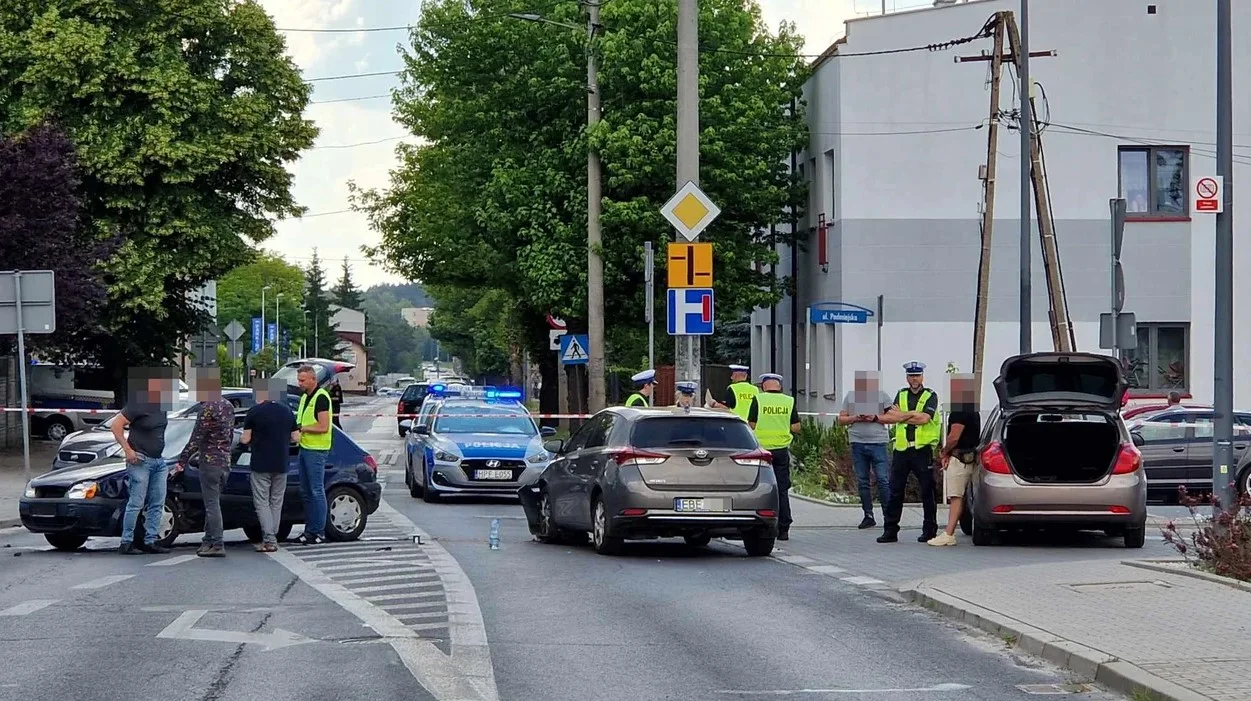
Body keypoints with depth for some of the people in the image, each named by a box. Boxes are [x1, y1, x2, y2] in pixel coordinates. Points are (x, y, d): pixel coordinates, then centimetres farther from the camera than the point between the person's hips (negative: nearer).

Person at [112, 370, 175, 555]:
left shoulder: (162, 406, 9)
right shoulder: (138, 405, -14)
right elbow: (116, 426, -15)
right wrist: (127, 450, -19)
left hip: (158, 460, 8)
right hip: (141, 461, -8)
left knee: (157, 503, 7)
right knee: (136, 503, -7)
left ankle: (150, 541, 12)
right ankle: (126, 543, -2)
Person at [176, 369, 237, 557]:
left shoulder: (208, 407, -15)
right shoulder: (228, 406, 11)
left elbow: (197, 438, -16)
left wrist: (182, 461, -11)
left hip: (210, 461, -8)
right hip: (225, 462, 8)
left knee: (212, 504, -5)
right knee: (212, 503, 16)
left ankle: (217, 545, -6)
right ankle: (209, 540, 20)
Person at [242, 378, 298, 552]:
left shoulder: (254, 412, -9)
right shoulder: (286, 411, 5)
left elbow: (245, 439, -9)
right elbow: (296, 437, 7)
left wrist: (241, 439, 13)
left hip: (261, 466, -4)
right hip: (281, 466, 4)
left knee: (262, 502, -1)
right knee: (276, 502, 13)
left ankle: (269, 540, -12)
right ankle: (272, 539, 14)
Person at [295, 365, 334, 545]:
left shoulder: (321, 397, -14)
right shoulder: (305, 396, 15)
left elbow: (323, 427, -20)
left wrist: (302, 428, -15)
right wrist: (296, 427, 5)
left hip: (316, 449, -10)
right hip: (304, 448, 10)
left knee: (316, 491, -6)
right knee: (306, 491, 12)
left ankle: (319, 532, -4)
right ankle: (309, 530, 18)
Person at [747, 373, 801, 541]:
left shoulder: (758, 400, -5)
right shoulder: (789, 401, 2)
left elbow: (751, 425, -5)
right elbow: (796, 428, 2)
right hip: (782, 450, 2)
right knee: (782, 490, 6)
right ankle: (783, 530, 5)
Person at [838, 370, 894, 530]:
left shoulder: (882, 396, 5)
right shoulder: (850, 396, 13)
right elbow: (841, 419, 11)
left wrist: (875, 418, -13)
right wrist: (855, 418, -7)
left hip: (877, 442, -3)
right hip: (857, 443, 3)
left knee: (883, 480, -8)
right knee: (862, 481, 5)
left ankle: (888, 515, -4)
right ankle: (868, 516, 11)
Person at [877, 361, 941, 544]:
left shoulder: (930, 396, 3)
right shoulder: (901, 395, 15)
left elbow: (924, 418, -14)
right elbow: (889, 417, 0)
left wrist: (901, 416, -6)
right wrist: (912, 415, -11)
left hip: (922, 449, -3)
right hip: (901, 449, 3)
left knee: (927, 492, 1)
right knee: (895, 491, 3)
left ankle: (929, 531, 8)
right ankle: (890, 531, 8)